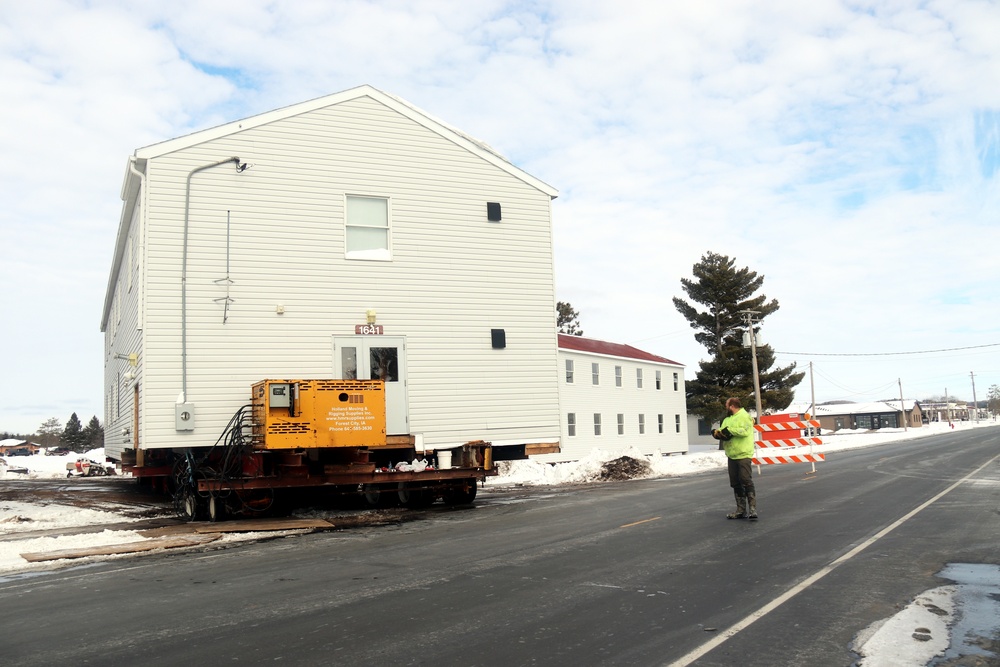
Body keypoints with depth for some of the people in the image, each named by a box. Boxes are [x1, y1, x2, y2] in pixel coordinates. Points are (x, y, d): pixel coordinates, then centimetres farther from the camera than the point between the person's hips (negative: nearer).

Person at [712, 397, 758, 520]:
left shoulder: (744, 416, -7)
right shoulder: (727, 419, 20)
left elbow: (745, 431, -22)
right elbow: (722, 431, 13)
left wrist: (730, 430, -15)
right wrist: (718, 433, -10)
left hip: (743, 455, -9)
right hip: (731, 456, 9)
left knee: (747, 482, -11)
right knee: (736, 484, 11)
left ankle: (752, 509, -9)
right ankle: (741, 510, 17)